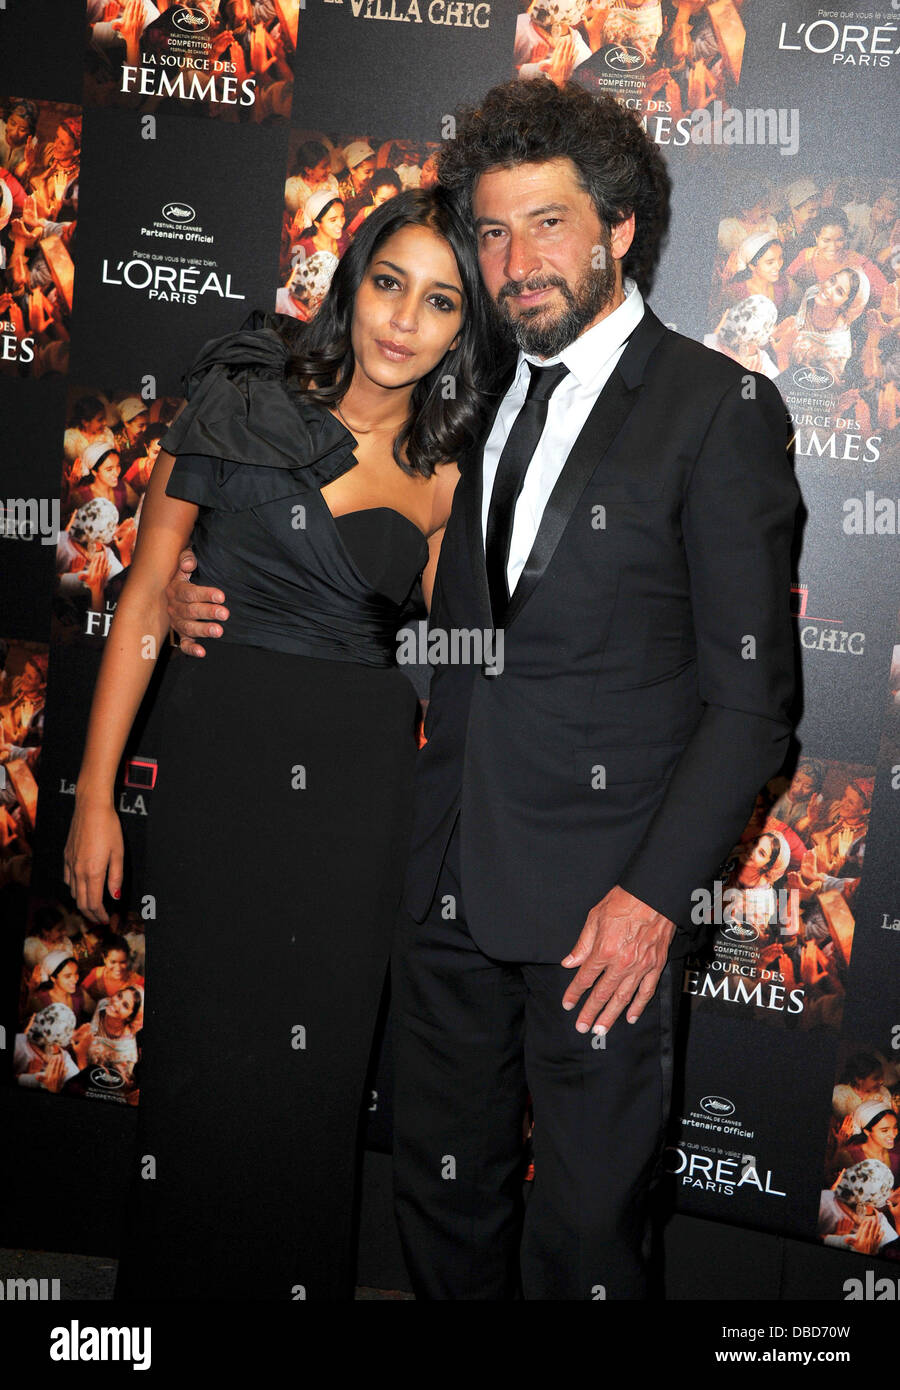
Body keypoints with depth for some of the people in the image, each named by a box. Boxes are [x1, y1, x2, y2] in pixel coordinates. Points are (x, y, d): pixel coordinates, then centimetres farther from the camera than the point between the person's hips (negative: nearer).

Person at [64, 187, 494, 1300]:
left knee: (319, 1074, 10)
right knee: (207, 1065, 3)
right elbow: (147, 593, 0)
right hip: (219, 760, -2)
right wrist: (95, 793, -4)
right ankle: (180, 1280, 26)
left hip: (364, 785, 2)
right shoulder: (242, 401, -1)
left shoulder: (441, 475, 7)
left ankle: (301, 1280, 31)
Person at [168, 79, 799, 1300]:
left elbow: (752, 692, -8)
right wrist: (207, 605, 4)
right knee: (444, 1185, 18)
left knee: (585, 1224, 9)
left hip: (606, 900, -5)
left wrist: (657, 892, -15)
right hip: (451, 878, 5)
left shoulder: (718, 409, -7)